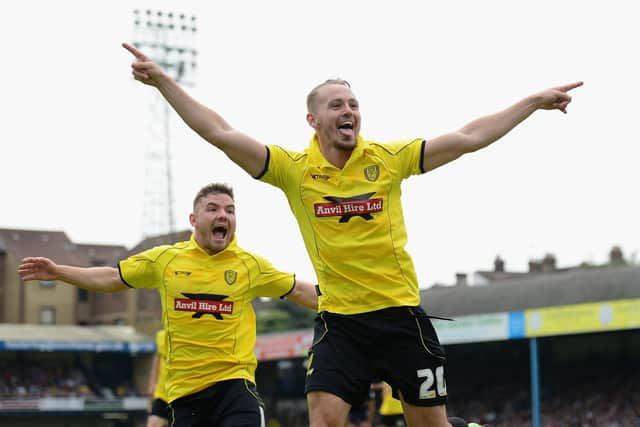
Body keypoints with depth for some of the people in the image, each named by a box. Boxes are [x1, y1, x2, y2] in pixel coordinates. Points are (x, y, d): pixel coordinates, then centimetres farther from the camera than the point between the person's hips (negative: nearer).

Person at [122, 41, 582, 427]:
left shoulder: (388, 159, -2)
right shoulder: (294, 169, -4)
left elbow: (468, 138, -1)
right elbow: (222, 134, -9)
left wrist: (535, 101, -3)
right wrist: (163, 81, -15)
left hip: (401, 313, 1)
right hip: (338, 320, 0)